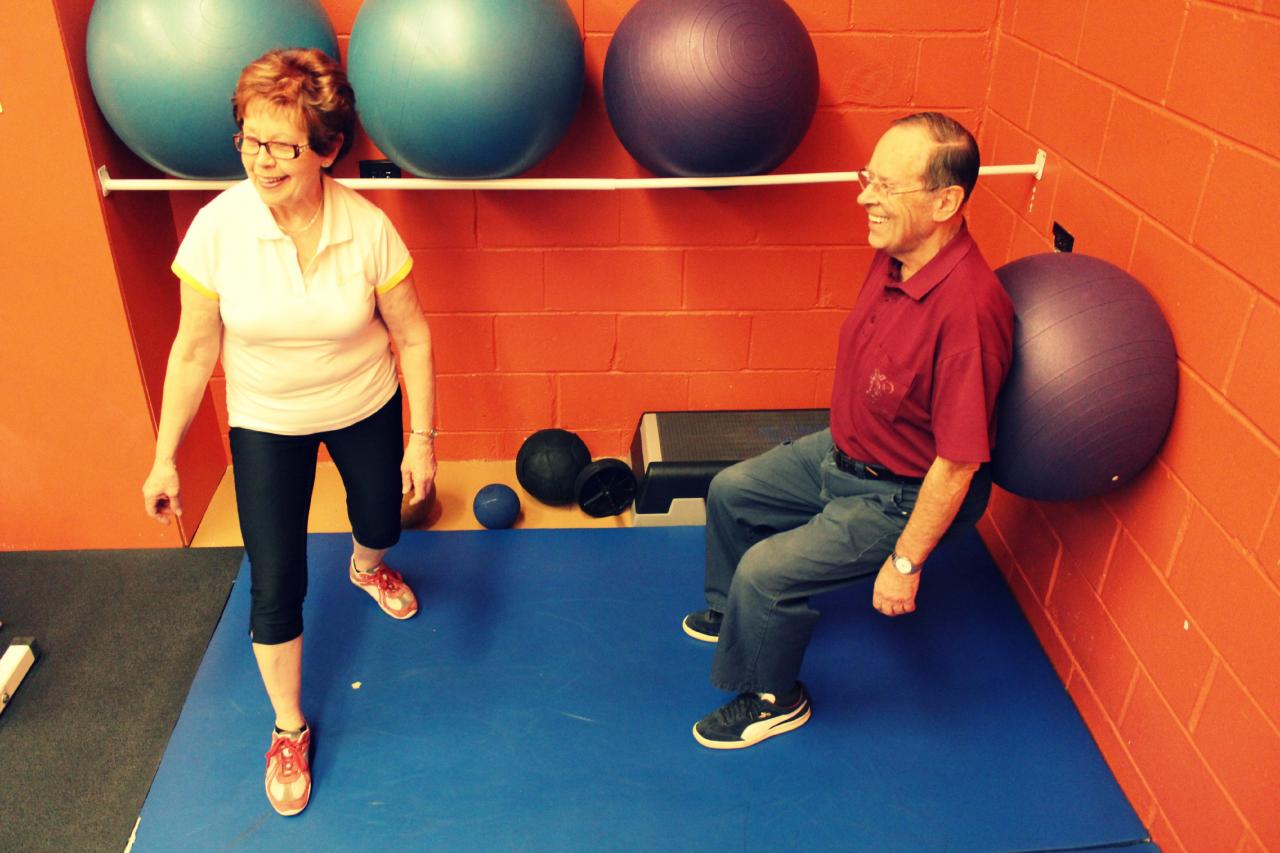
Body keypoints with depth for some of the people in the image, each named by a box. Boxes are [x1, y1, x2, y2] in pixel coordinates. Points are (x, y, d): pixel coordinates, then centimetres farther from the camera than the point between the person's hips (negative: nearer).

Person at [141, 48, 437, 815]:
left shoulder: (369, 228, -21)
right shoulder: (218, 227, -21)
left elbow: (413, 337, -10)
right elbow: (194, 351, -11)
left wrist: (422, 436, -10)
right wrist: (165, 458, -5)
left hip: (365, 408, 1)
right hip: (266, 423, -1)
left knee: (383, 523, 24)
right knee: (276, 587, 1)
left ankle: (367, 563, 65)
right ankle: (290, 728, 26)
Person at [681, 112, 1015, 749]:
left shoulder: (968, 308, -36)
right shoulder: (894, 257, -8)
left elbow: (959, 462, -29)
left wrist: (905, 562, -20)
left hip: (903, 496, -9)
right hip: (844, 450, 9)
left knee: (768, 570, -16)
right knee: (730, 490, 18)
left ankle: (773, 699, 13)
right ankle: (734, 612, 44)